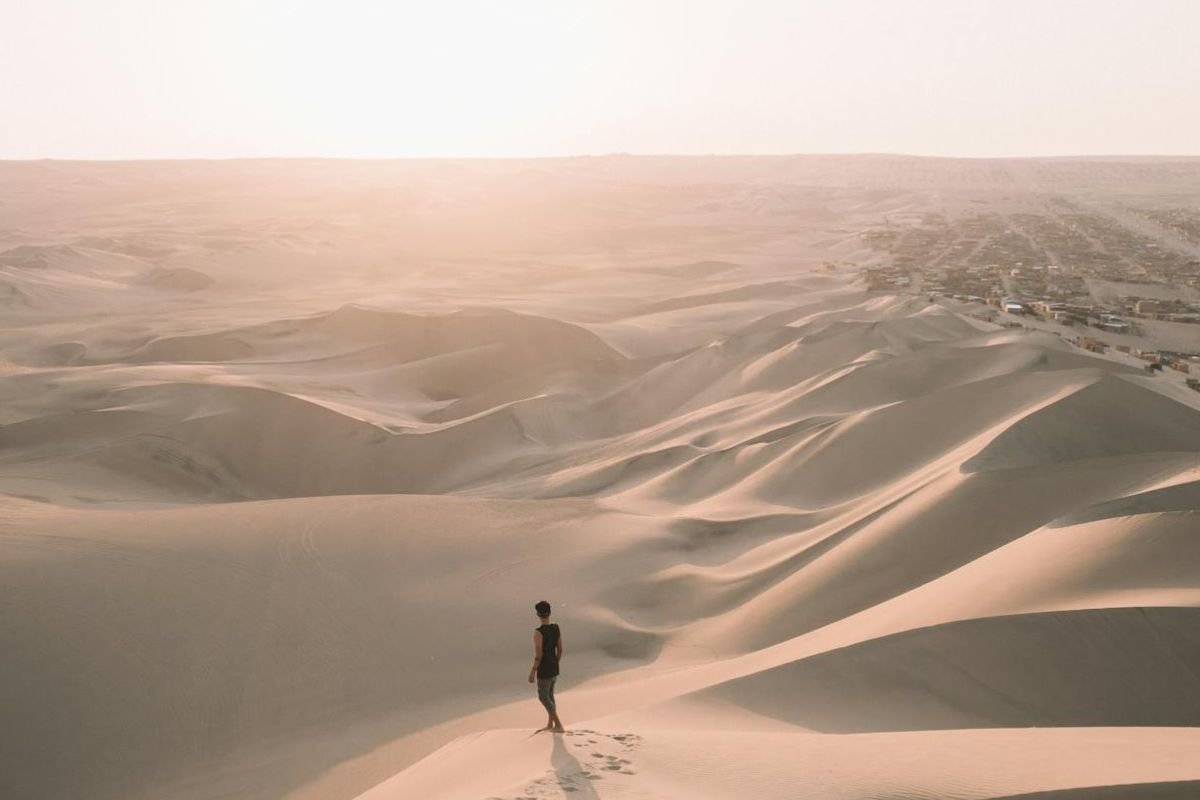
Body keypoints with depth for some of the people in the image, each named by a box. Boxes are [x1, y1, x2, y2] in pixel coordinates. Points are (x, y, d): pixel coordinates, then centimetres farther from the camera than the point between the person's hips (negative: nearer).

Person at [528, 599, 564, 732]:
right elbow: (560, 650, 5)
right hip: (554, 669, 7)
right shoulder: (556, 628, -3)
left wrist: (532, 673, -14)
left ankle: (558, 725, 8)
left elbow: (538, 655, -24)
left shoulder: (538, 632, -26)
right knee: (549, 695, 21)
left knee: (543, 697, 8)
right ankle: (550, 725, 30)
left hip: (544, 671, -7)